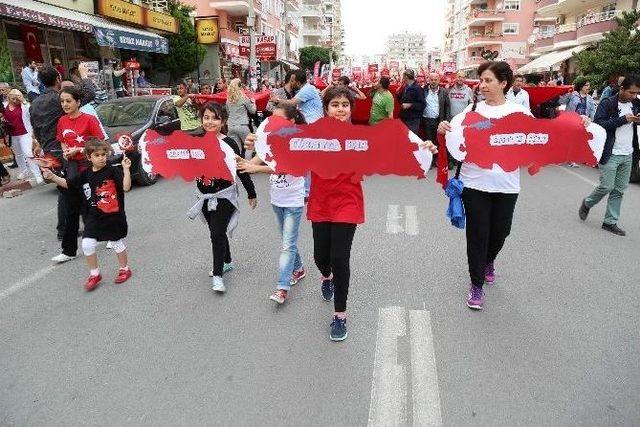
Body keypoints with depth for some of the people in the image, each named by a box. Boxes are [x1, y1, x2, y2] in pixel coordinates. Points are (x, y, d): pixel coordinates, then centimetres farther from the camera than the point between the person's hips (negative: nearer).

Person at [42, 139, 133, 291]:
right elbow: (67, 184, 11)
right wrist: (52, 176, -2)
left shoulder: (113, 170, -12)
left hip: (114, 217, -4)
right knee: (87, 244, 1)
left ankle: (124, 269, 33)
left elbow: (126, 187, -24)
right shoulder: (86, 174, 3)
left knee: (117, 243, 11)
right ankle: (94, 274, 20)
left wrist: (126, 169, -34)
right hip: (94, 217, 5)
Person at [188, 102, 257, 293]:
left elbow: (241, 170, -7)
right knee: (216, 232, 17)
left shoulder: (229, 143, -12)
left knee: (218, 233, -9)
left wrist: (252, 194, -2)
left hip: (224, 195, -5)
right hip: (205, 195, 5)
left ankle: (217, 274, 3)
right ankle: (226, 262, 38)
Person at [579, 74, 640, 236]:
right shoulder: (607, 103, -7)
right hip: (610, 154, -5)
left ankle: (610, 222, 14)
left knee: (619, 190, 6)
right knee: (607, 186, -6)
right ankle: (587, 204, 23)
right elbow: (598, 124, -17)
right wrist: (623, 119, -19)